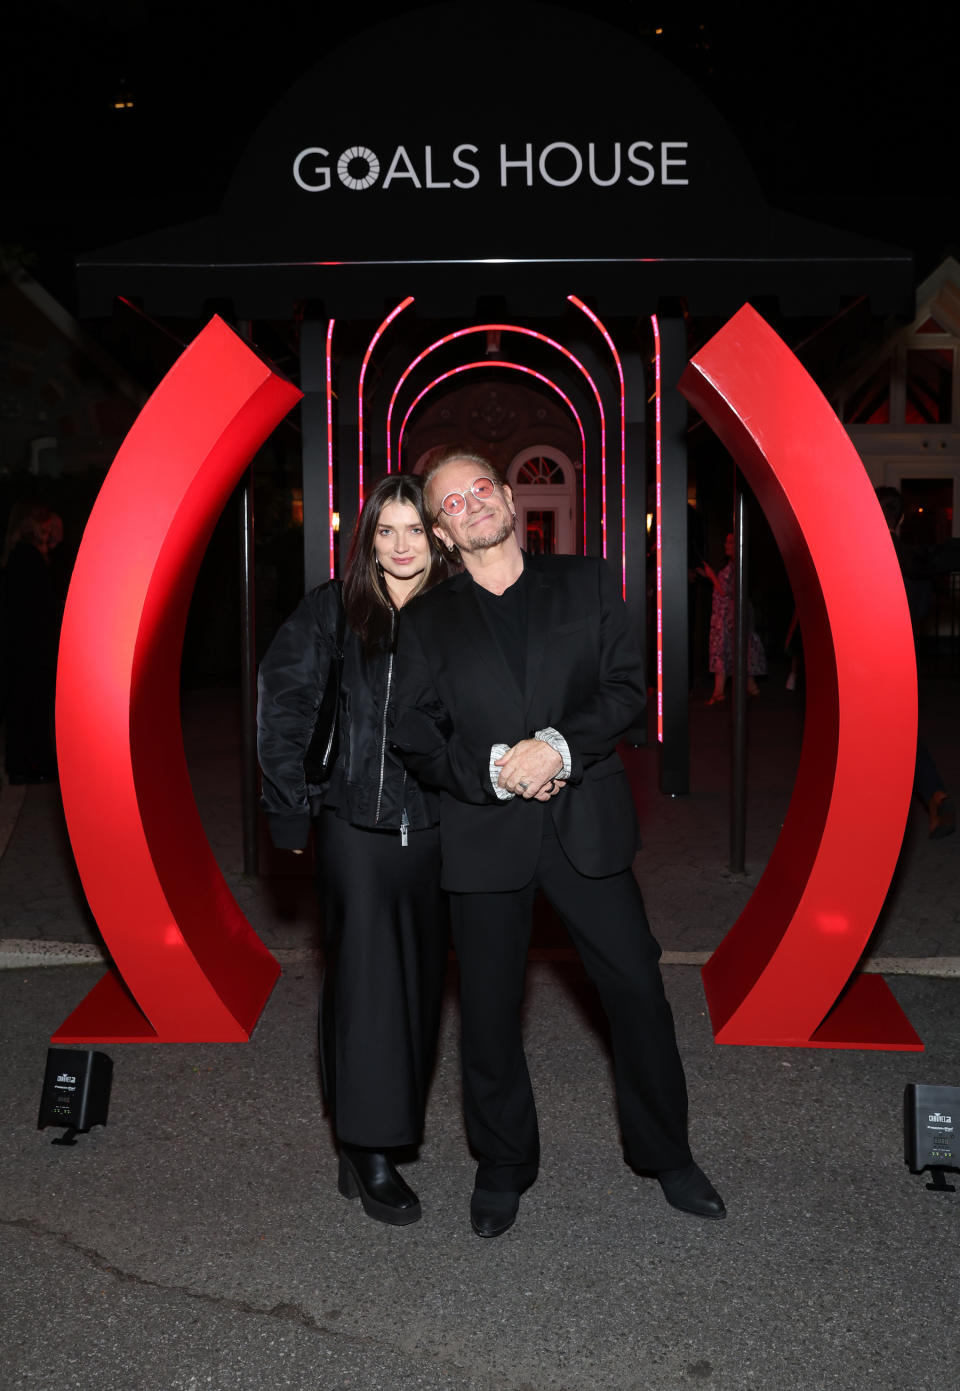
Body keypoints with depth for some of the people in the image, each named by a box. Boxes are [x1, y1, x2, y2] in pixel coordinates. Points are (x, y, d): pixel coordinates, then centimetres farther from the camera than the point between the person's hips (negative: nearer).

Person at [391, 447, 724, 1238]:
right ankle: (503, 1167, 30)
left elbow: (627, 687, -1)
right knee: (489, 1014, 9)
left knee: (638, 990, 6)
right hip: (484, 836, 0)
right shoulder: (428, 622, 8)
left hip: (587, 823, 0)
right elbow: (414, 736, 2)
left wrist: (559, 747, -16)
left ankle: (667, 1154, 28)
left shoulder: (587, 583, 8)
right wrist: (492, 771, -15)